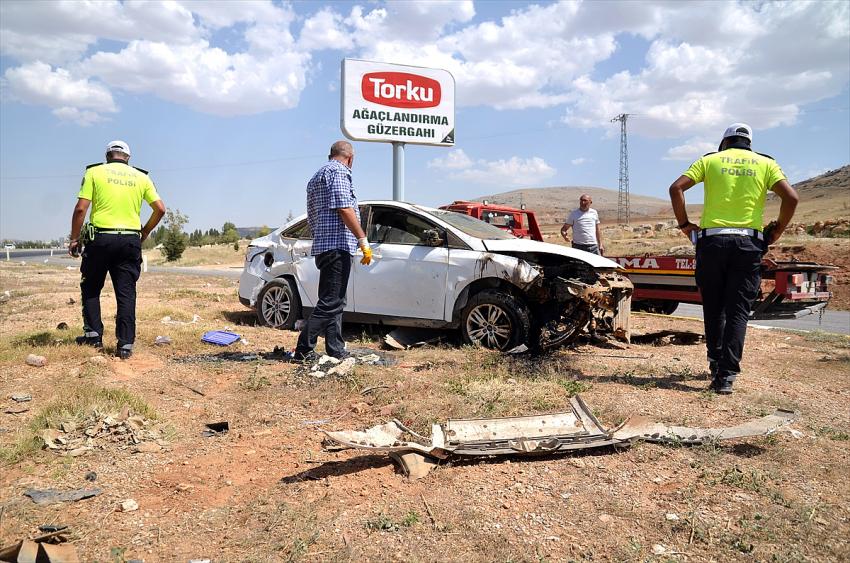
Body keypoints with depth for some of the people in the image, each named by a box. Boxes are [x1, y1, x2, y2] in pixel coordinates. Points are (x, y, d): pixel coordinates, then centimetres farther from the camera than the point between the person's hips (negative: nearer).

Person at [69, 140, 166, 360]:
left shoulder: (95, 172, 2)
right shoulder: (141, 177, 9)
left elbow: (81, 208, -5)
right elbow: (160, 209, 4)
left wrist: (74, 238, 5)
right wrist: (144, 233, 17)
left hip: (100, 239, -1)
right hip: (130, 241, 2)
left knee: (91, 289, 17)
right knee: (126, 293, 4)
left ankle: (93, 334, 17)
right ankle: (125, 344, 3)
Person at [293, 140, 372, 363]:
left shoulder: (316, 177, 26)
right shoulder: (339, 171, -4)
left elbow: (311, 217, 27)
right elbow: (344, 208, -16)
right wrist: (363, 241, -17)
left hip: (322, 246, 10)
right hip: (337, 244, -10)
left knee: (333, 302, 12)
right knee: (329, 302, -10)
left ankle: (337, 352, 15)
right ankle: (303, 351, -10)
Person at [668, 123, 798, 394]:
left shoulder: (710, 160, 10)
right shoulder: (765, 163, 10)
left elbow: (676, 188, -2)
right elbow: (791, 197, -4)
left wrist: (684, 224, 4)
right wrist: (777, 230, 8)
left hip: (712, 240, 0)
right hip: (748, 243, 0)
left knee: (713, 308, 14)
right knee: (737, 311, 2)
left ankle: (716, 363, 23)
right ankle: (726, 376, -3)